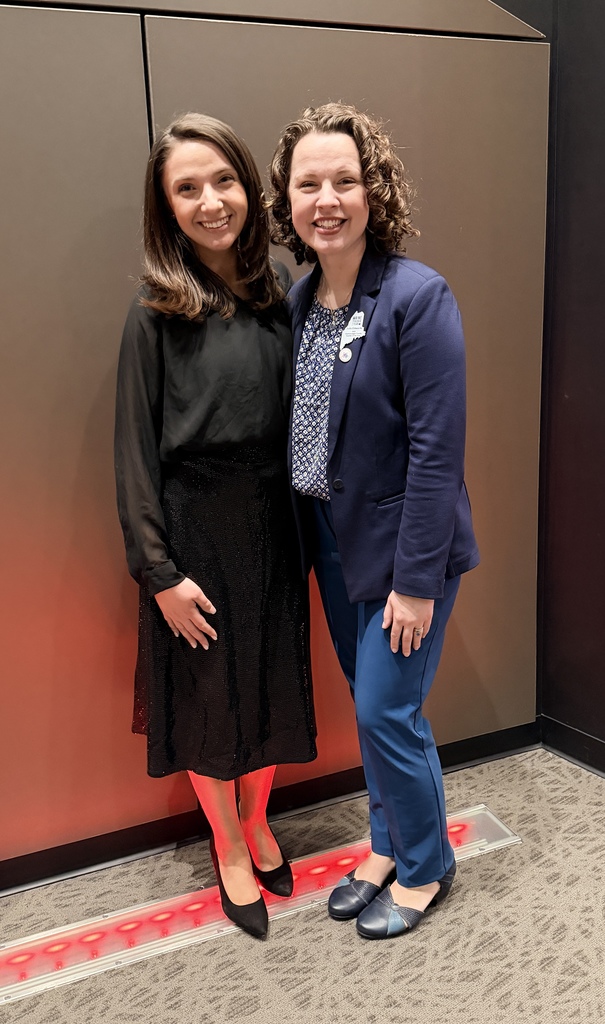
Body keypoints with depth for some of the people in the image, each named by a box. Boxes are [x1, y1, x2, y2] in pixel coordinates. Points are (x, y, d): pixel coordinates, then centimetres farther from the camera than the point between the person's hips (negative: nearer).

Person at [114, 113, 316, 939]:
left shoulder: (281, 289, 1)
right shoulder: (157, 312, -11)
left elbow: (299, 416, 6)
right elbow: (136, 450, -10)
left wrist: (308, 528, 4)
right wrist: (160, 572, -12)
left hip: (271, 524, 4)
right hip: (195, 530, -4)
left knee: (272, 685, 17)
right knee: (209, 694, 12)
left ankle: (257, 823, 43)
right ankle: (228, 848, 37)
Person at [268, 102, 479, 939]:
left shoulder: (417, 297, -17)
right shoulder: (299, 300, 4)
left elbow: (438, 450, -19)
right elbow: (301, 431, 8)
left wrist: (416, 579, -18)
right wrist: (308, 538, 6)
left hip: (404, 544, -6)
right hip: (331, 539, 7)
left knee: (387, 714, 2)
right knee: (369, 706, 18)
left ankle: (426, 868, 29)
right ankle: (389, 849, 40)